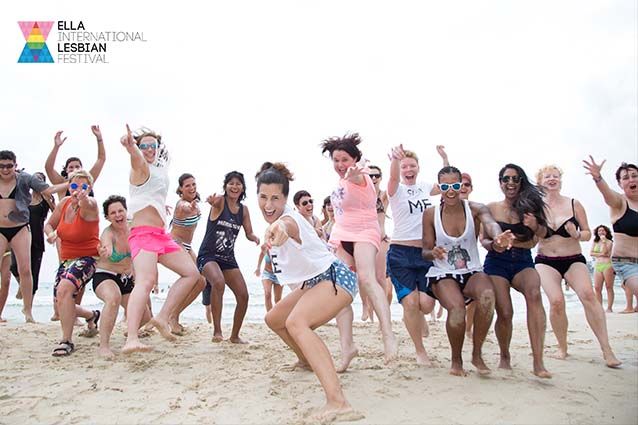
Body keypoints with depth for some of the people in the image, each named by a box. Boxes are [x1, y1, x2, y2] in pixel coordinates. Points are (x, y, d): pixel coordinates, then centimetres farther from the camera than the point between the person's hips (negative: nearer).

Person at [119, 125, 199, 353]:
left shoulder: (159, 171, 20)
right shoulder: (141, 168, -4)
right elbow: (137, 158, -30)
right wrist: (131, 146, -49)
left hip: (160, 235, 9)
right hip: (143, 234, -9)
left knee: (191, 272, 6)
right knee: (146, 281, -28)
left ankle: (162, 317, 4)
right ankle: (131, 340, -39)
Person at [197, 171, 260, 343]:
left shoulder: (244, 209, 6)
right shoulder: (220, 201, -9)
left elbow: (249, 233, 11)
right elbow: (215, 201, -34)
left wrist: (255, 238, -14)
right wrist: (211, 201, -60)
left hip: (228, 258, 6)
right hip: (208, 255, -6)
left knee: (243, 296, 0)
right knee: (219, 282, -34)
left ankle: (235, 335, 20)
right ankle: (217, 331, -22)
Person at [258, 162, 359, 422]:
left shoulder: (289, 218, -27)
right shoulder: (276, 220, 1)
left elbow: (287, 224, -55)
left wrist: (279, 228, -74)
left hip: (336, 278, -10)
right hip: (314, 281, 10)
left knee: (295, 322, -35)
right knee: (274, 319, 21)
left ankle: (337, 401, -44)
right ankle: (307, 359, 46)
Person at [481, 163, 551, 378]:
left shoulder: (529, 205, 8)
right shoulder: (492, 208, 6)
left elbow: (543, 233, 11)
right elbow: (483, 239, 8)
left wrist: (535, 226, -11)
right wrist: (492, 244, -14)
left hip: (523, 261, 1)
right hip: (497, 262, 0)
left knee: (534, 292, -31)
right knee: (504, 313, -13)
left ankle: (538, 362, -30)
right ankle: (505, 356, 18)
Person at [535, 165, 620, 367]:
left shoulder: (573, 204, 3)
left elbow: (588, 233, 7)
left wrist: (577, 234, -14)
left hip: (574, 259, 1)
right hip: (546, 261, 0)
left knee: (588, 294, -24)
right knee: (557, 301, -20)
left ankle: (606, 350, -19)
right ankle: (562, 347, 1)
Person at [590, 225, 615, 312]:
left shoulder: (609, 242, 4)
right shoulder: (595, 242, 15)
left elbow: (604, 251, -11)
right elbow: (591, 253, 6)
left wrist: (603, 240, -7)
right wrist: (601, 254, -7)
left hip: (607, 265, -4)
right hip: (597, 266, 4)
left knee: (609, 287, -3)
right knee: (597, 288, -4)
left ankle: (609, 308, -3)